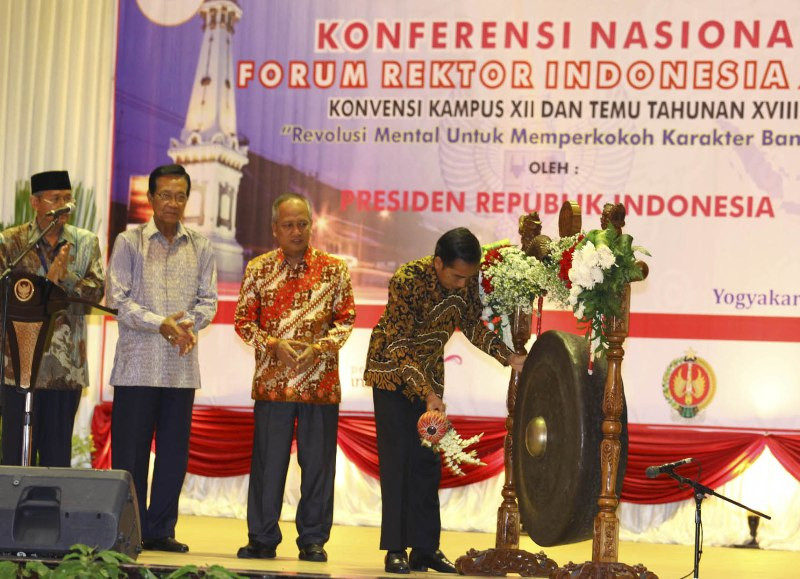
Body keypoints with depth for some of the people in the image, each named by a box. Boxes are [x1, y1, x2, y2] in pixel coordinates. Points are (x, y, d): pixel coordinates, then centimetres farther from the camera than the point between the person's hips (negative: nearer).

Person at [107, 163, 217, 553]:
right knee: (130, 450, -1)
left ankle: (160, 530, 13)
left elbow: (208, 299, 8)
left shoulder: (200, 248, 11)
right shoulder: (130, 242, 2)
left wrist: (190, 323, -13)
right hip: (138, 362, -3)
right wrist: (160, 323, -16)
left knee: (174, 451, 5)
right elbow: (118, 298, -5)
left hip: (182, 366, 3)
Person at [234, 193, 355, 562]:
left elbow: (345, 319, 4)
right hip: (272, 380, 0)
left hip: (321, 382, 0)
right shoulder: (259, 269, 5)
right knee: (268, 461, 4)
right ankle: (262, 538, 13)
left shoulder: (334, 270, 3)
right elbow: (244, 320, 4)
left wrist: (320, 347, -12)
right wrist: (274, 345, -11)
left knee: (317, 462, 3)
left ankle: (313, 539, 13)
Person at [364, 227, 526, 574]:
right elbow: (400, 345, -28)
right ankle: (395, 549, -4)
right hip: (392, 370, -5)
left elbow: (473, 326, 0)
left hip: (429, 373, 5)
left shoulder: (467, 281, -12)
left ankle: (425, 548, 8)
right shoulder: (407, 281, -29)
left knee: (427, 460, 4)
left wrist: (509, 358, -13)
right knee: (396, 458, -7)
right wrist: (427, 394, -33)